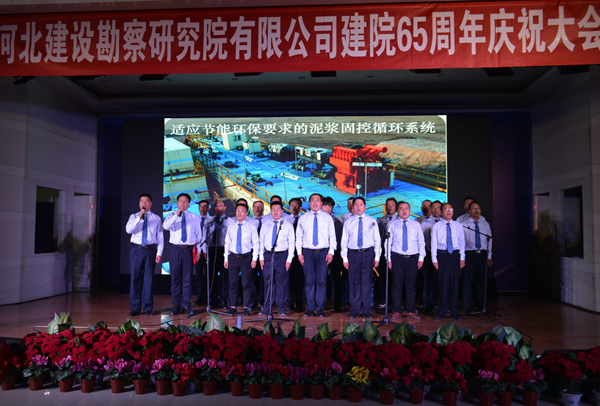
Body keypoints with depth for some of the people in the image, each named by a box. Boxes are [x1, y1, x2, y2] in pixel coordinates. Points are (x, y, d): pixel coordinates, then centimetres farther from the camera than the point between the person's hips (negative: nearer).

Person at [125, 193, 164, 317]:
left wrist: (159, 252, -2)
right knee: (135, 278, 1)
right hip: (136, 250, 0)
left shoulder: (156, 218, 8)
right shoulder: (134, 216, 8)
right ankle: (135, 308, 11)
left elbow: (160, 237, 6)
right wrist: (139, 218, -18)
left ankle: (148, 308, 13)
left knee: (149, 278, 3)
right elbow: (128, 230, -10)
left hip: (150, 250, 0)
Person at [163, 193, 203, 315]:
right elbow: (166, 226, -16)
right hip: (176, 249, 0)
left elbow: (199, 235, 10)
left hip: (189, 250, 1)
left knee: (187, 278, 4)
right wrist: (176, 215, -26)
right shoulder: (172, 215, 5)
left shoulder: (194, 217, 8)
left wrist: (199, 250, 4)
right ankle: (176, 306, 13)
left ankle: (186, 305, 14)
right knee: (175, 278, 4)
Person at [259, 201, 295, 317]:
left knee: (282, 283, 0)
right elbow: (261, 241, 13)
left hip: (282, 255, -2)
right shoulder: (266, 225, 13)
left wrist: (289, 259, -6)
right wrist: (261, 257, 3)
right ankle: (266, 309, 11)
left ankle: (282, 309, 10)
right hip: (268, 255, 2)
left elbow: (291, 242, 2)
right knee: (268, 282, 3)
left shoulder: (288, 225, 5)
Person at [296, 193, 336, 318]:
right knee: (309, 280, 2)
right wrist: (299, 253, 2)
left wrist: (331, 252, -4)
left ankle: (320, 308, 8)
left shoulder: (327, 218, 7)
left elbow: (332, 236, 6)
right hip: (308, 252, 1)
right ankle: (310, 308, 11)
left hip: (323, 252, -1)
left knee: (321, 280, -1)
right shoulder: (303, 218, 9)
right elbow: (299, 236, 10)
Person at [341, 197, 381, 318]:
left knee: (366, 282, 2)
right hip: (353, 254, 0)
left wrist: (377, 257, 0)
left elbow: (377, 240, 8)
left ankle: (366, 310, 13)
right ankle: (355, 309, 14)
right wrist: (345, 258, 0)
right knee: (354, 282, 3)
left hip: (368, 253, 0)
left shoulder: (372, 221, 8)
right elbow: (344, 241, 7)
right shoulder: (348, 222, 8)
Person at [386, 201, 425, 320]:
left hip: (413, 258, 1)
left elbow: (421, 242, 10)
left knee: (411, 285, 5)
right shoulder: (392, 225, 7)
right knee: (397, 285, 1)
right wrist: (388, 259, -2)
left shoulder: (416, 224, 11)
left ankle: (411, 311, 16)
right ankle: (397, 311, 11)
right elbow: (388, 242, 4)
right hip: (397, 258, -1)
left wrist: (421, 258, 2)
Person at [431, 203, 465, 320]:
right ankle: (442, 312, 11)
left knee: (455, 283, 4)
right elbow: (433, 244, 2)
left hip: (455, 255, 2)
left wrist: (462, 258, 4)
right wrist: (434, 260, -3)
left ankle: (454, 312, 14)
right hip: (442, 255, -2)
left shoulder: (458, 226, 9)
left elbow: (462, 242, 10)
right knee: (442, 283, -1)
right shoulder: (436, 227, 3)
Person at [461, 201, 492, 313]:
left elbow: (489, 240, 13)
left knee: (482, 279, 5)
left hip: (482, 254, 3)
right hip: (469, 254, -3)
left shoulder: (485, 224, 13)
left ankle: (481, 304, 19)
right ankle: (467, 306, 7)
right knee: (468, 280, -2)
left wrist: (489, 256, 9)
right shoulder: (464, 225, 3)